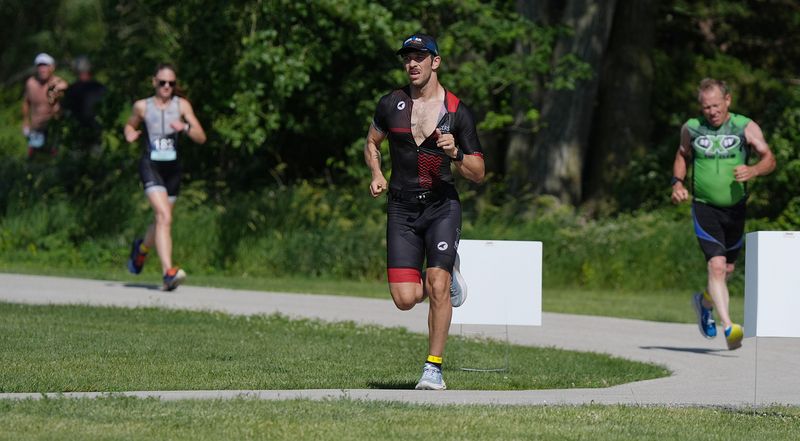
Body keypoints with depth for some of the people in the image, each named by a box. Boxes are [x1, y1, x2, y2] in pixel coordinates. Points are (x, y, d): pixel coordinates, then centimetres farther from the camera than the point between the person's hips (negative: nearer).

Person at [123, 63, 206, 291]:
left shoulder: (181, 105, 4)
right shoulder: (142, 106, 3)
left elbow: (201, 137, 0)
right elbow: (130, 125, 24)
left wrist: (185, 128, -20)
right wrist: (130, 134, 0)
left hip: (172, 168, 4)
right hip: (150, 165, -3)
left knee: (162, 220, 17)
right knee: (164, 216, -22)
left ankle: (142, 248, 51)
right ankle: (168, 272, -30)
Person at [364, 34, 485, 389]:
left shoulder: (457, 112, -2)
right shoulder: (391, 104, 5)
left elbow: (478, 174, 2)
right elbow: (371, 144, 22)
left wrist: (455, 154, -18)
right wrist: (377, 175, 3)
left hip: (442, 205, -2)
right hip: (402, 209, 2)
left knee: (437, 287, -18)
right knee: (405, 299, -6)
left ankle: (434, 367, -6)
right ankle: (446, 273, 27)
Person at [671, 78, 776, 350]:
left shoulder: (746, 128, -4)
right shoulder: (691, 129, 0)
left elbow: (769, 159, -6)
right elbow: (683, 155, 17)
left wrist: (753, 170, -28)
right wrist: (678, 182, 0)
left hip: (735, 208, 2)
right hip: (704, 207, -2)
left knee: (727, 269, 15)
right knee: (716, 265, -18)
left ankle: (705, 302, 46)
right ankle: (728, 328, -25)